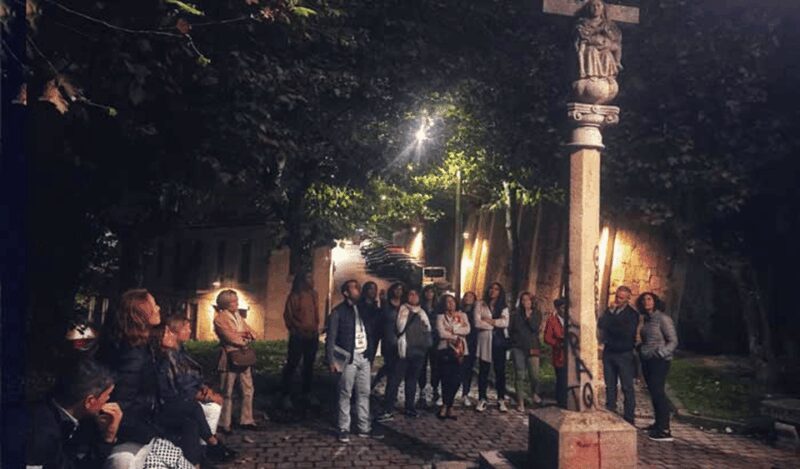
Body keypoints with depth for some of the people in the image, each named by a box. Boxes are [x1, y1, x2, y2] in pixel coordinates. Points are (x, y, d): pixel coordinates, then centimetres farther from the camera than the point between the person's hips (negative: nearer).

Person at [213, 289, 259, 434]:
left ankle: (246, 420, 18)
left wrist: (241, 334, -9)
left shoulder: (238, 316, 15)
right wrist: (245, 337, -2)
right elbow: (230, 337, -17)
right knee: (227, 393, 1)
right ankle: (224, 424, 10)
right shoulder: (220, 318, -7)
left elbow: (253, 333, 10)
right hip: (229, 357, -7)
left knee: (248, 390, 8)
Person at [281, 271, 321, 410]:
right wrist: (299, 329, -6)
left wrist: (316, 328, 9)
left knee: (309, 365, 13)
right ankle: (287, 396, 8)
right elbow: (288, 316, -6)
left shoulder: (314, 295, 8)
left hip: (313, 336, 5)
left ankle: (307, 393, 25)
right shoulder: (294, 296, -8)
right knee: (291, 365, 0)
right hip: (298, 337, -5)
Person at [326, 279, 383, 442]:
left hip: (364, 357, 6)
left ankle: (364, 428, 18)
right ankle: (344, 429, 11)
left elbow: (368, 332, 13)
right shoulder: (338, 311, -5)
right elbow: (331, 338, -8)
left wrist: (370, 353, 4)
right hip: (348, 357, -6)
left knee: (364, 393, 9)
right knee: (345, 394, 0)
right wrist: (332, 361, -13)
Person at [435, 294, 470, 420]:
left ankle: (446, 406, 11)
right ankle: (447, 406, 10)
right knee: (446, 379, -4)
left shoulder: (462, 316, 14)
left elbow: (467, 330, -2)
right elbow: (441, 333, -9)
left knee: (456, 380, -2)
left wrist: (452, 330, -10)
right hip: (445, 350, -2)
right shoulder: (441, 317, 5)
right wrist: (457, 336, -5)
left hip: (460, 350, 2)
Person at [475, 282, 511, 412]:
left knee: (500, 370, 4)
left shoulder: (503, 308, 12)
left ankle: (501, 399, 11)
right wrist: (497, 323, -6)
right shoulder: (480, 305, 5)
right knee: (483, 370, 1)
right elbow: (478, 323, -9)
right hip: (485, 340, -2)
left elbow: (505, 322, -5)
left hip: (500, 340, 2)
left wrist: (490, 321, -11)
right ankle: (482, 399, 8)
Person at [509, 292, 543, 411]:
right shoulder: (516, 314, 9)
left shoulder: (536, 313, 7)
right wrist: (516, 339, 2)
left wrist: (528, 316, -9)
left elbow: (535, 327, -8)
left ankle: (534, 394, 23)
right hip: (518, 347, 1)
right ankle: (520, 402, 7)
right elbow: (510, 330, 11)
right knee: (519, 375, -1)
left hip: (532, 347, -1)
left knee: (534, 374, -6)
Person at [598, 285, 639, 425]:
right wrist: (610, 311, -9)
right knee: (610, 386, 9)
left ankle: (628, 418, 8)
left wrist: (609, 329, -13)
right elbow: (600, 324, 1)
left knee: (627, 387, 1)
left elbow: (627, 332, -18)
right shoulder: (609, 311, 10)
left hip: (624, 354, -4)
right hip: (608, 353, 4)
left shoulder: (632, 314, -5)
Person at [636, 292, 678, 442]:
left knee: (658, 392, -11)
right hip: (647, 361, 8)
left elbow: (673, 341, -12)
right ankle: (659, 424, 23)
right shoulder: (647, 319, 13)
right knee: (654, 392, 12)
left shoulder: (663, 318, -10)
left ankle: (665, 431, -9)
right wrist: (640, 349, 10)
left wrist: (661, 353, -20)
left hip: (659, 361, -8)